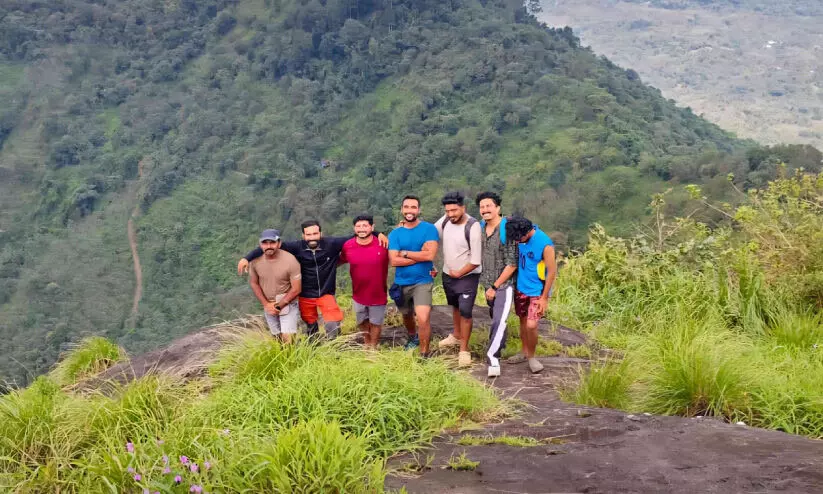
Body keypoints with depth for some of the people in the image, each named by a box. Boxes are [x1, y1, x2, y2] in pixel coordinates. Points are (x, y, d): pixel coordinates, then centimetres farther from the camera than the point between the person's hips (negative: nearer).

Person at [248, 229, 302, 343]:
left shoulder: (290, 261, -24)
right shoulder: (255, 260, -14)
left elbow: (296, 289, -17)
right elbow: (253, 283, 1)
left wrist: (278, 306, -15)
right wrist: (266, 304, -6)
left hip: (287, 303, -4)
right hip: (268, 304, 4)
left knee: (288, 337, -13)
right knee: (276, 336, 14)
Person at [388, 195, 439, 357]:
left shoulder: (429, 229, -8)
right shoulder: (395, 233, -1)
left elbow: (430, 255, -20)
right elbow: (394, 260, -12)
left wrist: (404, 253, -12)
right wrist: (419, 256, -17)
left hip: (422, 281, -4)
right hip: (401, 283, 4)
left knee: (423, 318, -19)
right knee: (407, 315, 24)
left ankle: (424, 355, -2)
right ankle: (413, 337, 55)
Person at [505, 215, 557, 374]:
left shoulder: (545, 245, -25)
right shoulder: (520, 236, -9)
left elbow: (552, 271, -17)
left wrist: (544, 297, -14)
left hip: (537, 291, -6)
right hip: (521, 288, 6)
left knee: (531, 325, -12)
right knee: (523, 321, 15)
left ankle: (531, 356, 10)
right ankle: (525, 353, 33)